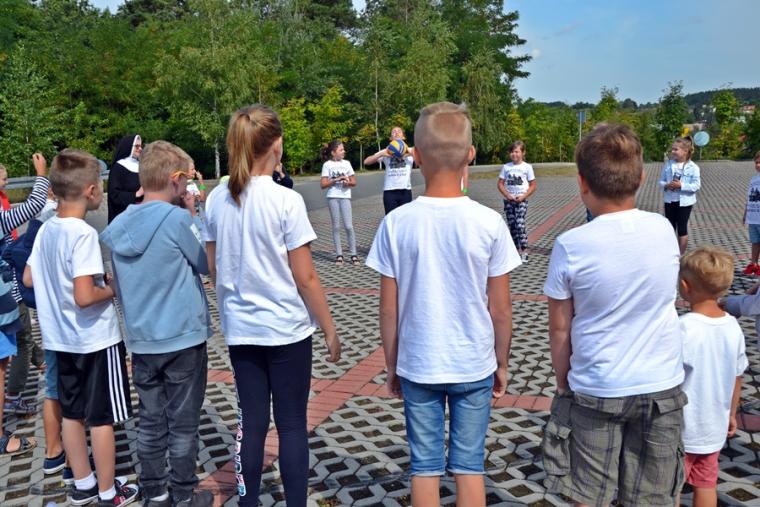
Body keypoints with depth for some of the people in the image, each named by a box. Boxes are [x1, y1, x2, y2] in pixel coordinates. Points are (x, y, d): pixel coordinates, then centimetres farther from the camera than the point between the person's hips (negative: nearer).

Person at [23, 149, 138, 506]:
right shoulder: (83, 234, -23)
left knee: (72, 414, 17)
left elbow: (29, 279, 12)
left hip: (61, 339, 8)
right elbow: (85, 297, -29)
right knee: (102, 418, 5)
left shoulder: (46, 230, 2)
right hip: (96, 340, -8)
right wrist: (112, 289, -11)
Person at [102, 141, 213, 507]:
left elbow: (118, 284, 12)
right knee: (183, 423, 7)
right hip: (183, 338, -5)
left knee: (151, 421, 15)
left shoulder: (119, 225, 3)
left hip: (141, 339, 6)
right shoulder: (177, 219, -16)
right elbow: (207, 264, -4)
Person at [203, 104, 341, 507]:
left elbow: (213, 269, 8)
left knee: (251, 422, 15)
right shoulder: (286, 201, -15)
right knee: (292, 424, 8)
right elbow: (305, 278, -13)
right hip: (286, 329, -4)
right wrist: (330, 331, -3)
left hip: (239, 329, 5)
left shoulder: (217, 199, 0)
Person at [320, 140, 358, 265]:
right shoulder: (327, 165, 1)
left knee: (348, 226, -5)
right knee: (336, 227, 3)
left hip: (345, 197, 2)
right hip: (333, 197, -1)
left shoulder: (346, 163, 10)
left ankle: (353, 254, 1)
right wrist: (336, 179, -13)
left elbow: (354, 182, 13)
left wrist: (348, 182, -9)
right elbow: (323, 184, -3)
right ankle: (339, 255, 9)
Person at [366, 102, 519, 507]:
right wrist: (501, 363, 10)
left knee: (425, 465, 14)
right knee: (469, 464, 14)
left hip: (417, 366, 0)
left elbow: (389, 310, -6)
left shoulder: (396, 223, -11)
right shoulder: (489, 223, -12)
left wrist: (391, 365, 8)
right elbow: (500, 309, -5)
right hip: (474, 365, 0)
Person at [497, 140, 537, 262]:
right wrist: (507, 195, -10)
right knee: (512, 225, 7)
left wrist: (523, 196, -12)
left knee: (520, 225, -13)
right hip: (508, 200, 3)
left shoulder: (527, 167, -1)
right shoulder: (506, 167, 5)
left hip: (521, 200, -3)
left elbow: (533, 185, 0)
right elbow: (500, 183, 6)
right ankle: (516, 250, 17)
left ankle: (524, 251, -7)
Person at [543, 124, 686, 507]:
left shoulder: (570, 246, -17)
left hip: (595, 391, -3)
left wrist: (563, 386, 5)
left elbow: (560, 329, -9)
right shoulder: (664, 230, -7)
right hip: (661, 388, 3)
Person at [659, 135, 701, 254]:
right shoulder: (668, 164, 0)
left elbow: (696, 186, -14)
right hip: (670, 200, 4)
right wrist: (666, 185, -17)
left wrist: (681, 185, -25)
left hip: (684, 202, -4)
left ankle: (681, 255, 18)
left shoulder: (693, 167, -11)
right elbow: (661, 181, 5)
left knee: (682, 228, 5)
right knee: (670, 227, 11)